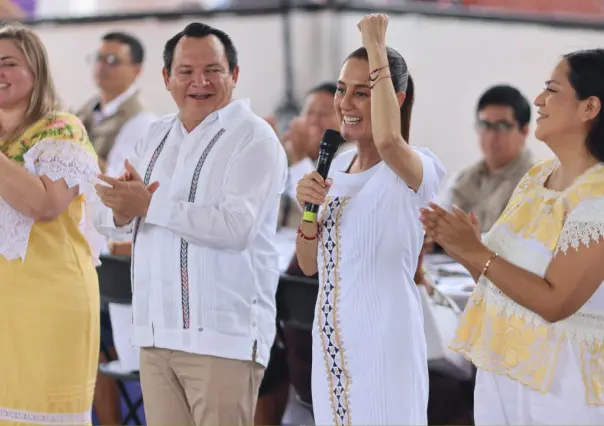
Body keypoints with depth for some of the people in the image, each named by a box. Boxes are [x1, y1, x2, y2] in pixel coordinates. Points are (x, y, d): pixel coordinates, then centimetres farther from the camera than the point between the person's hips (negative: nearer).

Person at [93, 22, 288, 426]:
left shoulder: (253, 138, -7)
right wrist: (122, 212, -10)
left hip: (223, 336, -7)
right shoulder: (157, 135, 16)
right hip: (156, 331, 7)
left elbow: (237, 226, -21)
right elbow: (107, 214, 15)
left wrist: (150, 205, -17)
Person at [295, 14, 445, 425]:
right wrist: (309, 211, -8)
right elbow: (309, 265, 13)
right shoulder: (339, 165, 10)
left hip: (383, 344, -7)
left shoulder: (418, 168, -13)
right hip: (331, 342, 7)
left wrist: (377, 48, -27)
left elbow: (388, 139, -39)